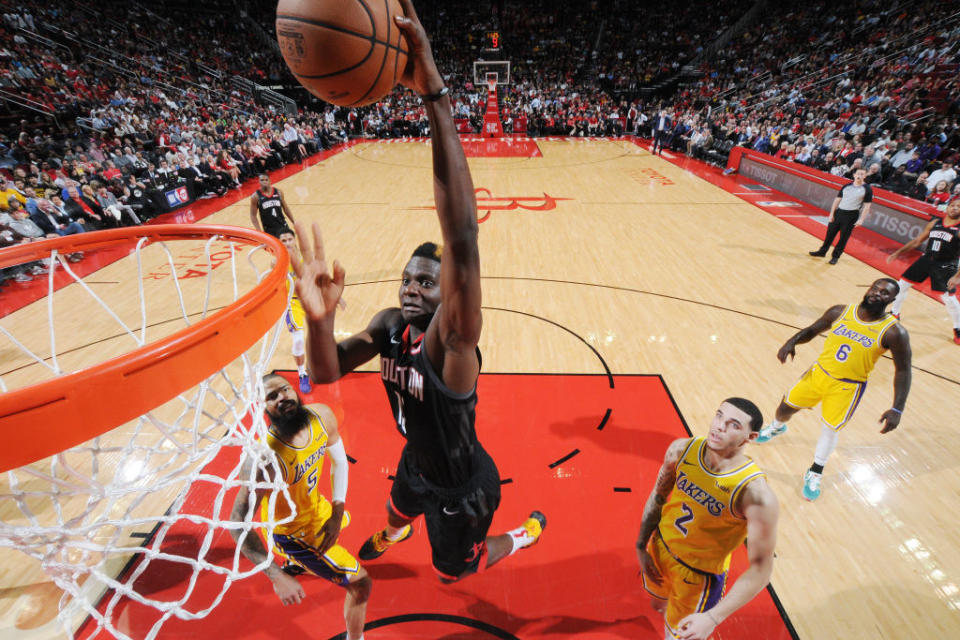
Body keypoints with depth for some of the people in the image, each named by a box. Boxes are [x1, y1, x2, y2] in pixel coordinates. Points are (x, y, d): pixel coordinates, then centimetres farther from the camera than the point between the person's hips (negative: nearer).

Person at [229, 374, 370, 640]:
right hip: (290, 532, -7)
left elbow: (339, 460, -6)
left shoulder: (321, 415, -22)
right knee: (360, 583, -4)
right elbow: (238, 524, -33)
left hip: (316, 507, 7)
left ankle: (296, 563, 72)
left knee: (344, 519, 40)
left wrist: (336, 515, -11)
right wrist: (277, 578, -37)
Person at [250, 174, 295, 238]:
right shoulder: (255, 196, -5)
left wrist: (294, 223, 9)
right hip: (269, 230, -3)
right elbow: (253, 216, -3)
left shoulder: (278, 192, 2)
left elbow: (286, 209, 11)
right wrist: (259, 231, -13)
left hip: (282, 227, 3)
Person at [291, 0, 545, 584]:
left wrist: (436, 99, -60)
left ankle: (527, 533, 51)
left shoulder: (452, 337, -38)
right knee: (397, 513, 38)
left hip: (462, 488, -5)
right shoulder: (390, 324, -15)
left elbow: (462, 240, -55)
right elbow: (327, 371, -21)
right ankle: (392, 535, 79)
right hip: (417, 466, 6)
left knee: (454, 571, 24)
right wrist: (320, 316, -43)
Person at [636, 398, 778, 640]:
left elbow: (760, 569, -23)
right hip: (660, 548, 5)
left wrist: (713, 618, -25)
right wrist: (641, 547, 1)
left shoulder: (757, 495, -33)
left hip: (700, 575, -4)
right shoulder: (681, 450, -20)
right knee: (660, 606, 31)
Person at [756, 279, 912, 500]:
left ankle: (815, 474, 26)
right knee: (786, 406, 13)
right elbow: (812, 330, 6)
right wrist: (792, 341, -16)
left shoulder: (894, 332, -16)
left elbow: (903, 370, -10)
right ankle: (777, 427, 50)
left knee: (831, 428, 3)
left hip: (848, 386, -3)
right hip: (819, 372, 3)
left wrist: (897, 410, -17)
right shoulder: (841, 312, -8)